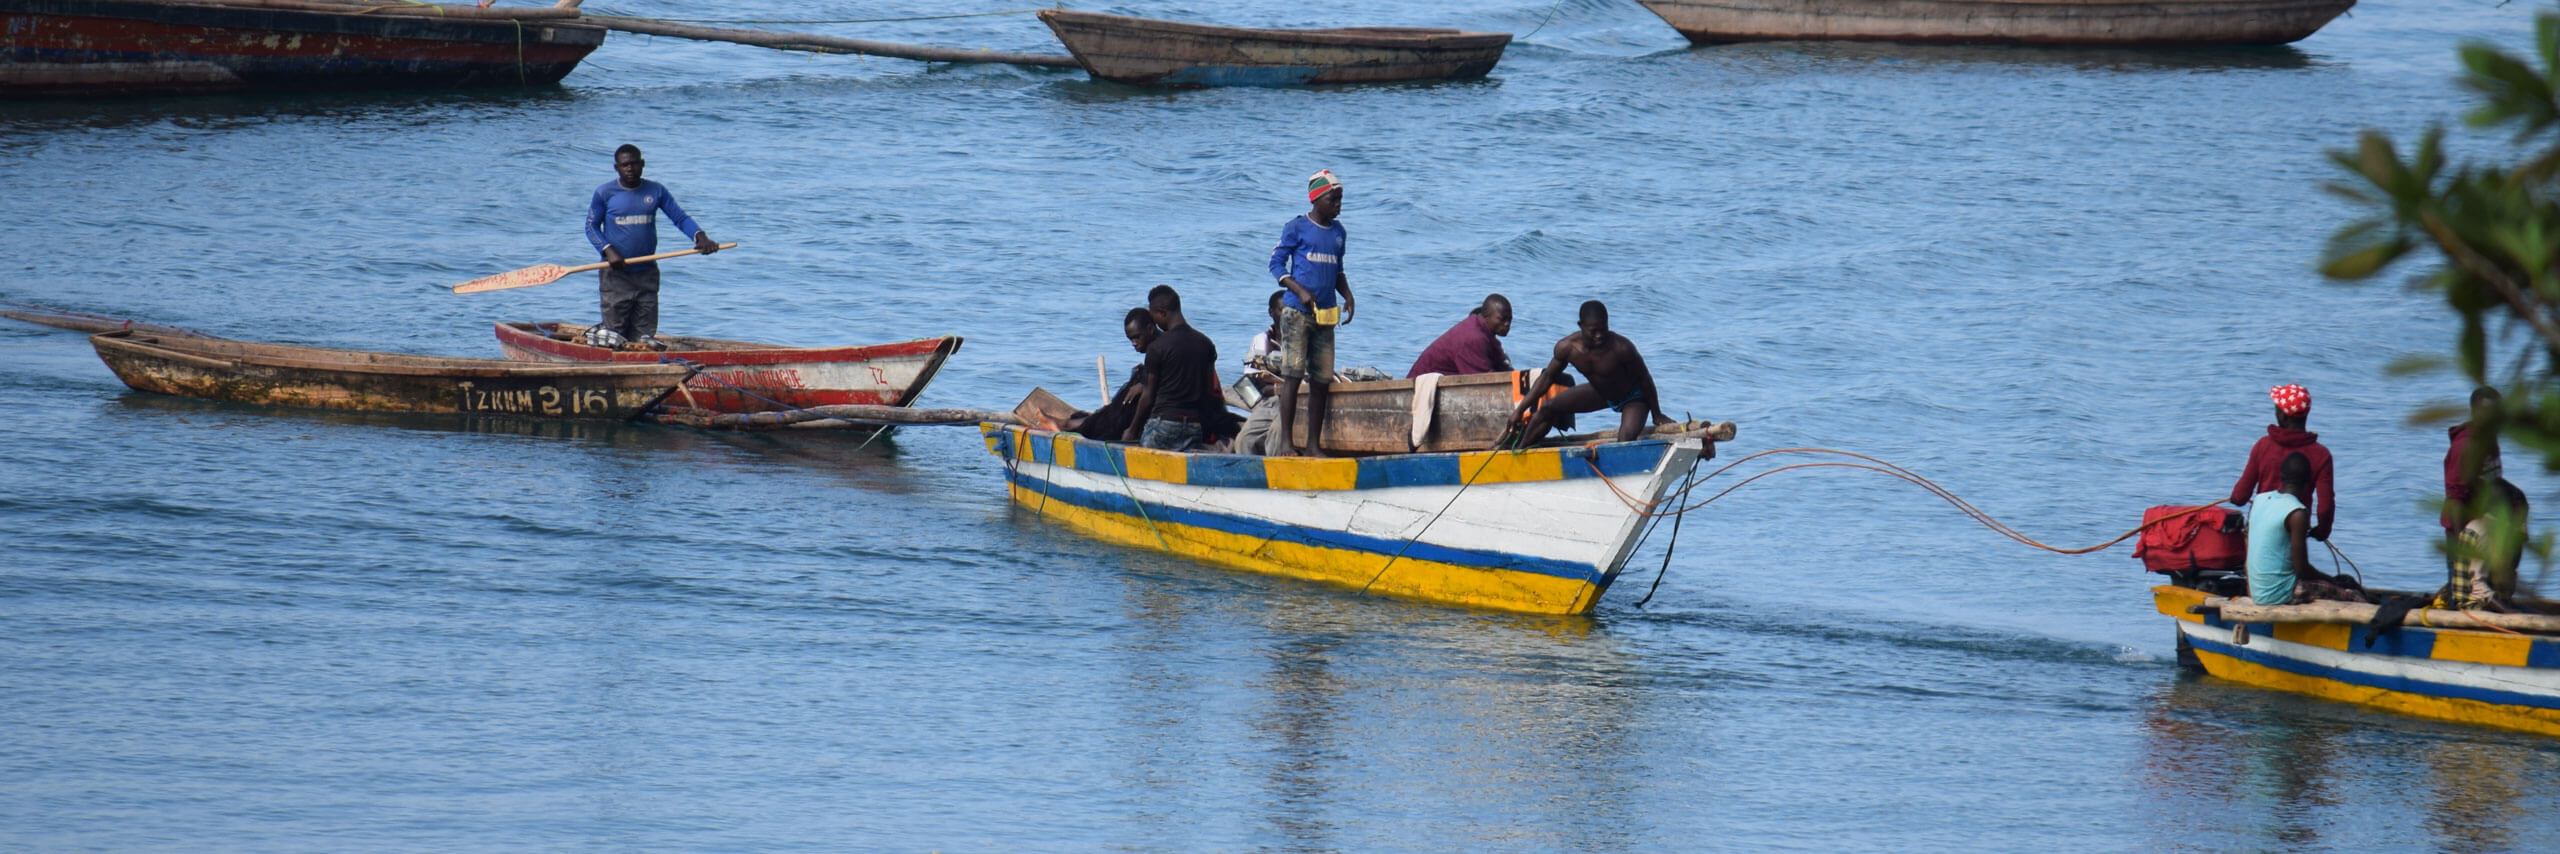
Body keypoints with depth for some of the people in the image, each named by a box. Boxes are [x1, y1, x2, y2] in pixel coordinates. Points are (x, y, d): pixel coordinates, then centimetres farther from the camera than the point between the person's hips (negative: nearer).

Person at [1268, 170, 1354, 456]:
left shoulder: (1338, 232, 16)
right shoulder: (1297, 228, -2)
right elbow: (1276, 263, -3)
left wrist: (1348, 295, 8)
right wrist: (1300, 290, -15)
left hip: (1325, 314, 6)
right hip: (1297, 312, -6)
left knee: (1322, 379, 3)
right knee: (1292, 374, -12)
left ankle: (1314, 444, 8)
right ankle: (1285, 440, -10)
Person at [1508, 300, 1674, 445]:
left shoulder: (1621, 348, -37)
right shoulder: (1567, 348, -24)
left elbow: (1644, 378, -21)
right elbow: (1548, 377, -6)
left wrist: (1657, 415, -10)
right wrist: (1520, 410, -5)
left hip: (1632, 397, -5)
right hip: (1599, 392, 5)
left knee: (1626, 438, -31)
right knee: (1548, 409, 3)